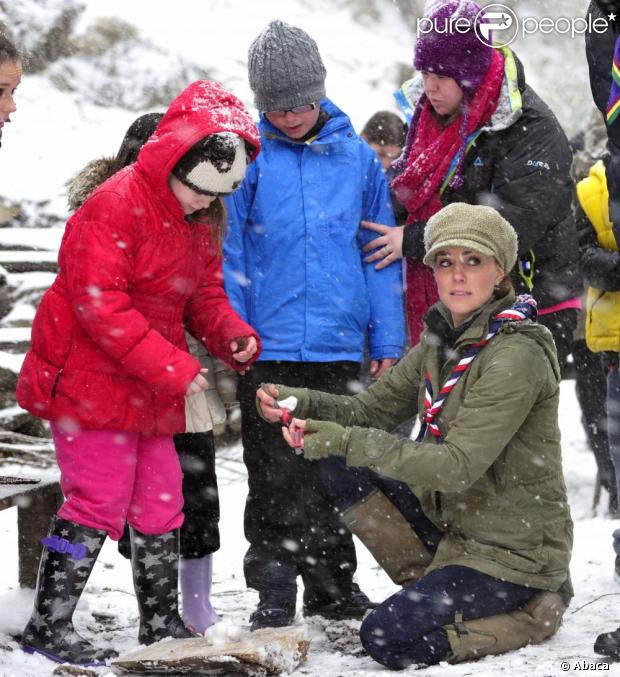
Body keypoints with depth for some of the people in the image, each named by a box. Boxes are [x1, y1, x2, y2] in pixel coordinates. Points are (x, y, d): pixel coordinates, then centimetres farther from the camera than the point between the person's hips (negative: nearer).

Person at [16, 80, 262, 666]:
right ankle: (47, 628, 4)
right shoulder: (116, 205, -19)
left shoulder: (201, 220, 9)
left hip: (151, 392, 9)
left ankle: (160, 623, 26)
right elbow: (100, 305, -24)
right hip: (90, 382, -8)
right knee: (97, 503, -8)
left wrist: (231, 334, -7)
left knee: (159, 504, 13)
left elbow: (205, 293, 16)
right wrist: (173, 368, -25)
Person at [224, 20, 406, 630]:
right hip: (268, 347, -2)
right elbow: (230, 254, 1)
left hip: (340, 347, 2)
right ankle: (274, 592, 10)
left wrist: (386, 340, 5)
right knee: (275, 477, 1)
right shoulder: (249, 157, -2)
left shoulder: (357, 157, 5)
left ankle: (331, 582, 26)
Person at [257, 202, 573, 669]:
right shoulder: (442, 338, 4)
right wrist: (300, 403, -13)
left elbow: (458, 466, -28)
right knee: (342, 465, -4)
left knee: (386, 638, -18)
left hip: (514, 550, -8)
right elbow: (373, 409, 6)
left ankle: (535, 613, 0)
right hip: (452, 518, 8)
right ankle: (429, 583, 5)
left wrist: (349, 442, -32)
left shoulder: (517, 354, -22)